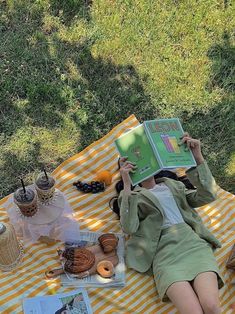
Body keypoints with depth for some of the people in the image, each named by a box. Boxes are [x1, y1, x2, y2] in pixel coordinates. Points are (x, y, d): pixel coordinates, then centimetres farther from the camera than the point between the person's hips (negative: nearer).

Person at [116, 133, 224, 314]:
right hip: (163, 248, -2)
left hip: (192, 240, 3)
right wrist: (127, 185, -5)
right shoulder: (130, 195, 17)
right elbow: (129, 227, -2)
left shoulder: (173, 185, 26)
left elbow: (209, 195, 13)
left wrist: (197, 157, 6)